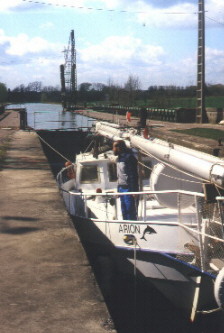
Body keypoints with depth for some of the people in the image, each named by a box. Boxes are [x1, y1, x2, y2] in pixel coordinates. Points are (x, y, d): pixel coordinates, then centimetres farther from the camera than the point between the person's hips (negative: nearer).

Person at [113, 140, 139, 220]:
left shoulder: (129, 157, -12)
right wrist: (118, 189, 17)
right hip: (121, 188, 9)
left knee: (130, 211, -7)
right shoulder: (119, 158, 15)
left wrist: (133, 191, -20)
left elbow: (133, 175, -16)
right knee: (124, 212, 12)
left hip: (128, 189, -9)